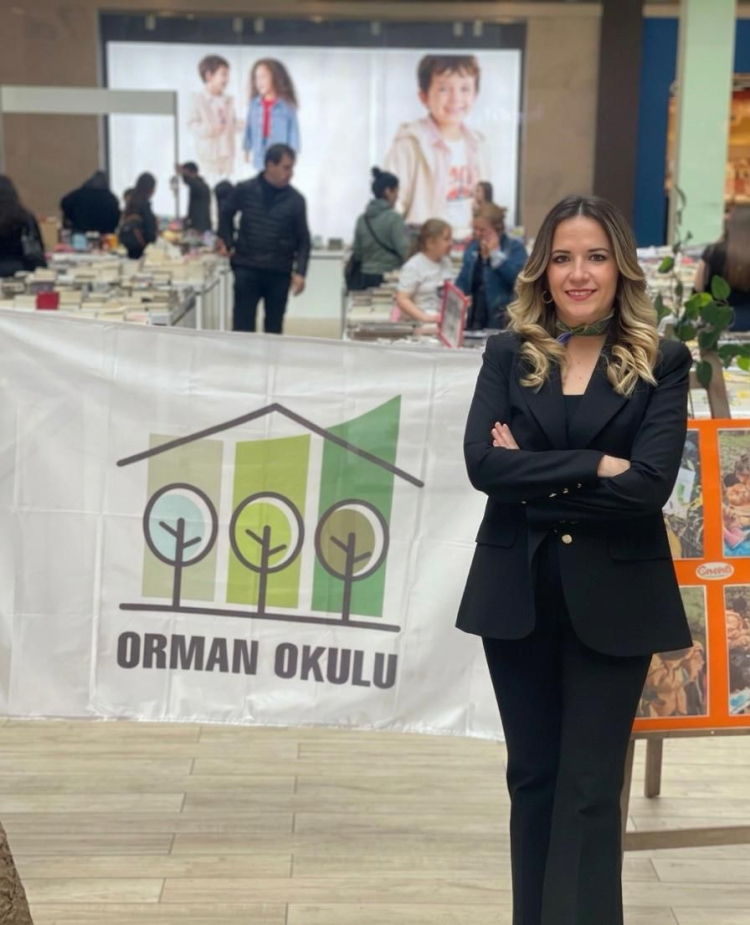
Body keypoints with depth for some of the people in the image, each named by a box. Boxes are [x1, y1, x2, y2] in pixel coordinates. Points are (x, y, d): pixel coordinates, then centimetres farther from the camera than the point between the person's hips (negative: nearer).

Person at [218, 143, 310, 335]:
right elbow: (226, 214, 16)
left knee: (274, 328, 9)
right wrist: (229, 244, 7)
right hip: (246, 269, -1)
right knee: (243, 326, -1)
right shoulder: (244, 190, -3)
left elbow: (303, 240, 1)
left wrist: (299, 272, -9)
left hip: (280, 273, 1)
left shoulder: (296, 199, -2)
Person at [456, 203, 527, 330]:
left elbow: (519, 278, -22)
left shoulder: (515, 248, -4)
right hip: (472, 319, 6)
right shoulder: (472, 247, 14)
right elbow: (462, 282, 19)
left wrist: (496, 253, -15)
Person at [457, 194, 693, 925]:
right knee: (533, 776, 13)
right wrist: (593, 467, -17)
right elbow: (482, 463, -12)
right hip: (518, 593, 2)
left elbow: (649, 484, -15)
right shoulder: (509, 354, 3)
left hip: (612, 599, -2)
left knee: (590, 788, 4)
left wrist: (535, 482, -12)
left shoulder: (661, 363, -2)